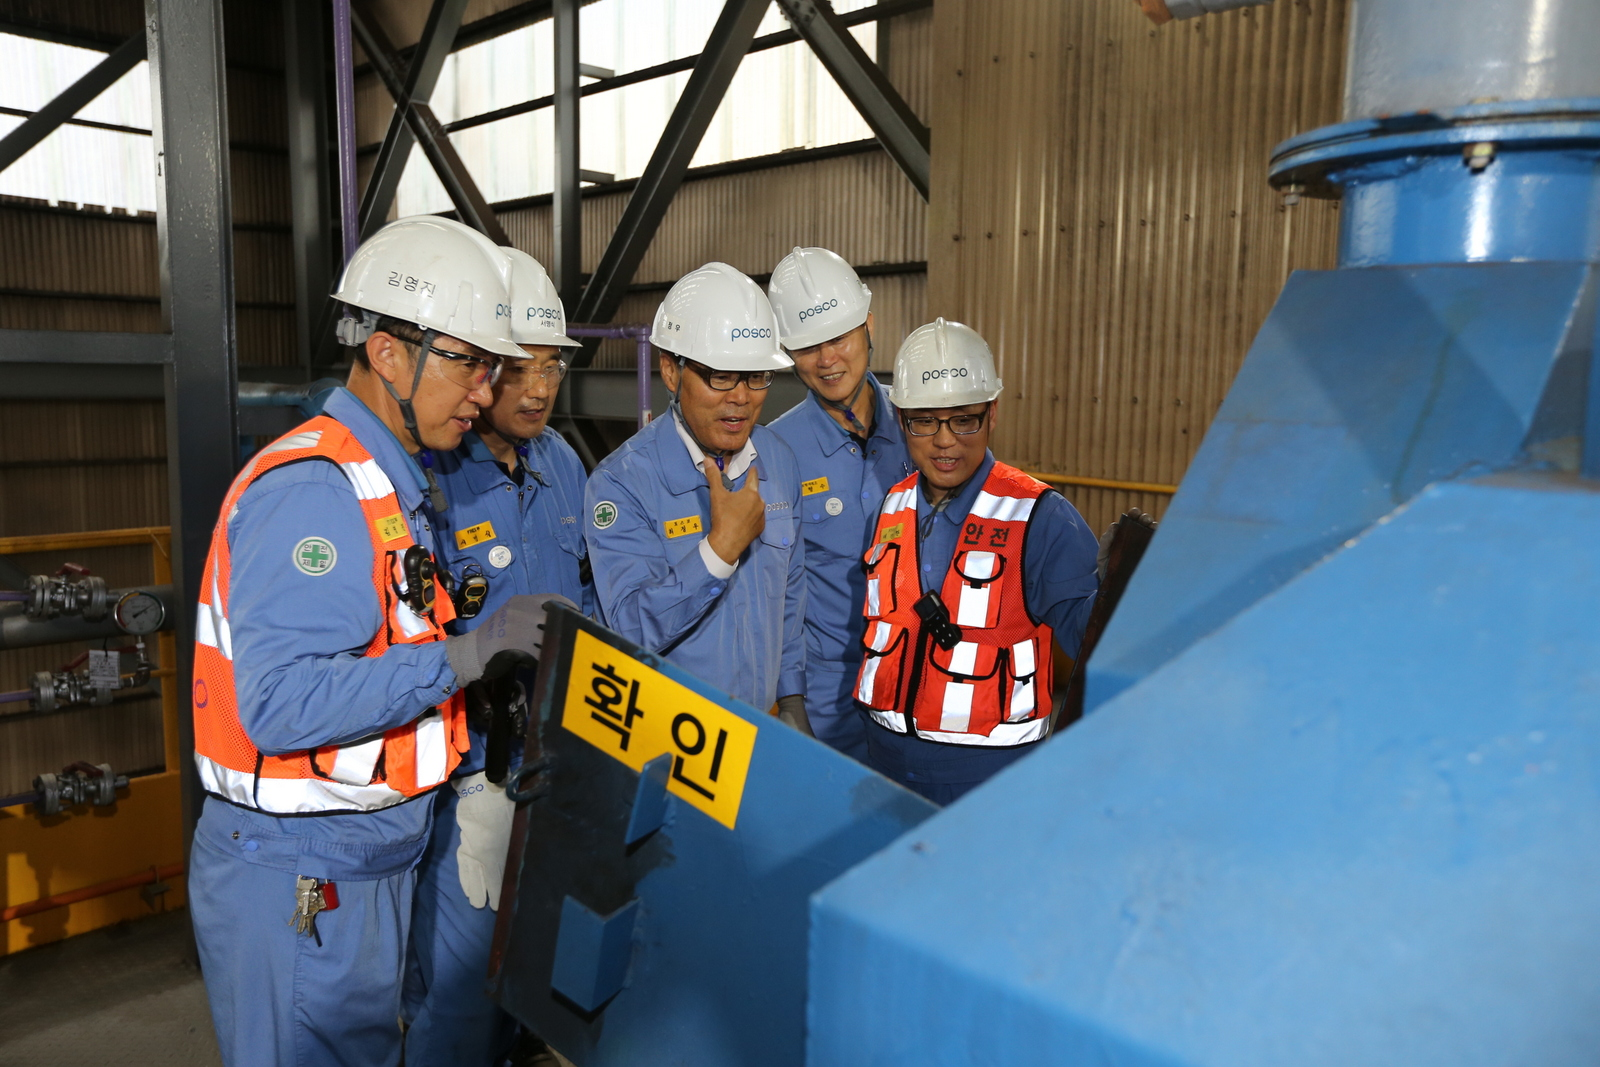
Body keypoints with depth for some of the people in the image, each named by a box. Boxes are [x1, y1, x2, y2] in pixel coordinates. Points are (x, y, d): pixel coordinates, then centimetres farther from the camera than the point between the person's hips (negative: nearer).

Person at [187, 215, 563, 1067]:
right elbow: (282, 703, -29)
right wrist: (464, 654, -30)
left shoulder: (389, 483, 10)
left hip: (366, 859, 9)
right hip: (299, 877, -9)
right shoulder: (311, 489, -21)